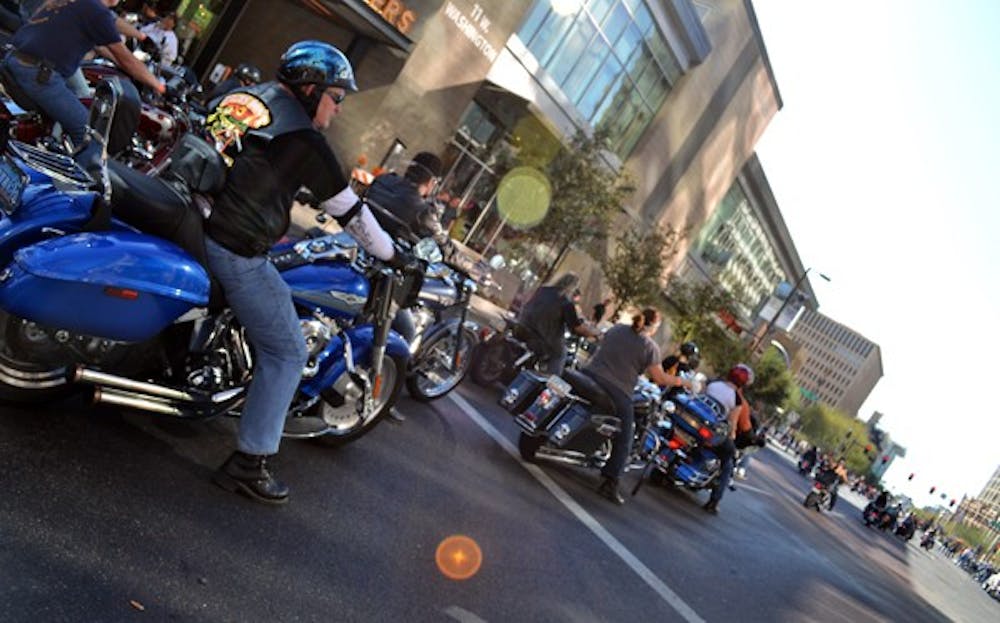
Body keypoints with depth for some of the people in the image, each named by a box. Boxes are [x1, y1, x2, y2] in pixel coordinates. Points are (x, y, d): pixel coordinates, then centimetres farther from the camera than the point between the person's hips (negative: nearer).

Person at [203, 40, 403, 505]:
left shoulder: (239, 97, 15)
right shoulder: (303, 138, -8)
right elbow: (348, 210, -4)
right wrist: (390, 254, 8)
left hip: (192, 220, 8)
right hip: (237, 252, -8)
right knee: (286, 353, 3)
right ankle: (249, 463, 6)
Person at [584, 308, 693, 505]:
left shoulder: (616, 329, 10)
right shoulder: (650, 346, -3)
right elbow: (660, 378, -4)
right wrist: (681, 381, 13)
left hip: (589, 376, 4)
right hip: (617, 392, -4)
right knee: (623, 443, 7)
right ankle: (610, 483, 2)